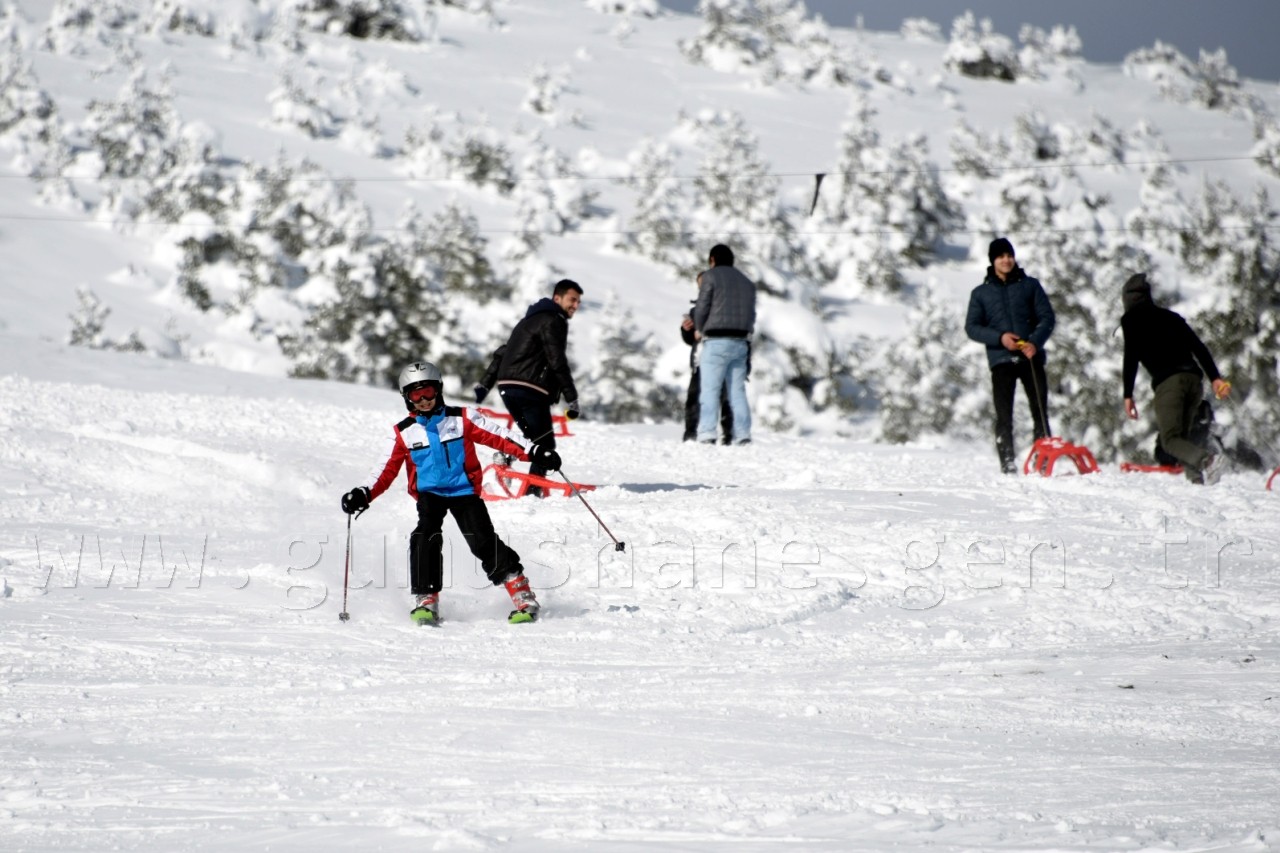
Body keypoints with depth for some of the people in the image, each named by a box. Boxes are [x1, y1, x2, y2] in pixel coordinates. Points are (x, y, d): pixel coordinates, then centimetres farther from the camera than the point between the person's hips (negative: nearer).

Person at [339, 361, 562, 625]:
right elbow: (386, 470, 4)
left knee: (483, 540, -15)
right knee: (426, 537, -24)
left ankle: (522, 593, -9)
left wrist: (534, 452, -10)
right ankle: (427, 601, -20)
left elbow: (498, 436, -1)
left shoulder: (462, 419, 2)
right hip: (429, 493, 1)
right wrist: (363, 494, -12)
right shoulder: (404, 433, 6)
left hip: (464, 491, -1)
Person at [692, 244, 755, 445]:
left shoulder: (711, 276, -2)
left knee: (709, 389, -6)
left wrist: (699, 329, 11)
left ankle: (707, 434, -16)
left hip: (716, 341, -6)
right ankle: (743, 435, 2)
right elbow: (751, 315, 14)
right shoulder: (747, 282, 18)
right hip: (740, 343, 6)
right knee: (737, 391, 9)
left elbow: (702, 308, -6)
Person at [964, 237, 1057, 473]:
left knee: (1040, 411, -2)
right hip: (1001, 359, 0)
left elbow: (1047, 318, 6)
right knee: (1004, 415, -6)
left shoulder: (1030, 285, 10)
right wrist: (999, 337, -11)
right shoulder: (981, 293, 11)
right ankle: (1007, 464, -6)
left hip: (1031, 357, 0)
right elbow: (972, 327, 6)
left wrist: (1035, 342, -13)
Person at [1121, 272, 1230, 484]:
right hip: (1194, 378, 6)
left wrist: (1128, 395, 2)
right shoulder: (1171, 316, 27)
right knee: (1182, 435, 14)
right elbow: (1199, 347, 20)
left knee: (1171, 440, -8)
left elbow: (1131, 357, 2)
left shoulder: (1131, 319, 12)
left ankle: (1206, 460, -35)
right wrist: (1215, 377, 17)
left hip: (1168, 381, -6)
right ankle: (1198, 475, -12)